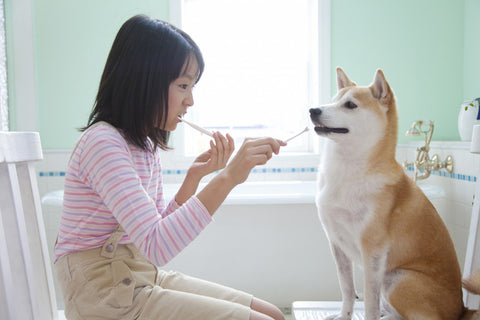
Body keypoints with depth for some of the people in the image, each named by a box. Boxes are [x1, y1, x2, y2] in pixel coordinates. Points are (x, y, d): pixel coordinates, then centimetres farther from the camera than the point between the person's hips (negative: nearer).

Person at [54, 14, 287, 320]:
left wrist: (194, 176, -1)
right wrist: (227, 178, -33)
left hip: (143, 278, 9)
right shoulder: (102, 142, -19)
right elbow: (155, 247, -28)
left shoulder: (146, 145, 9)